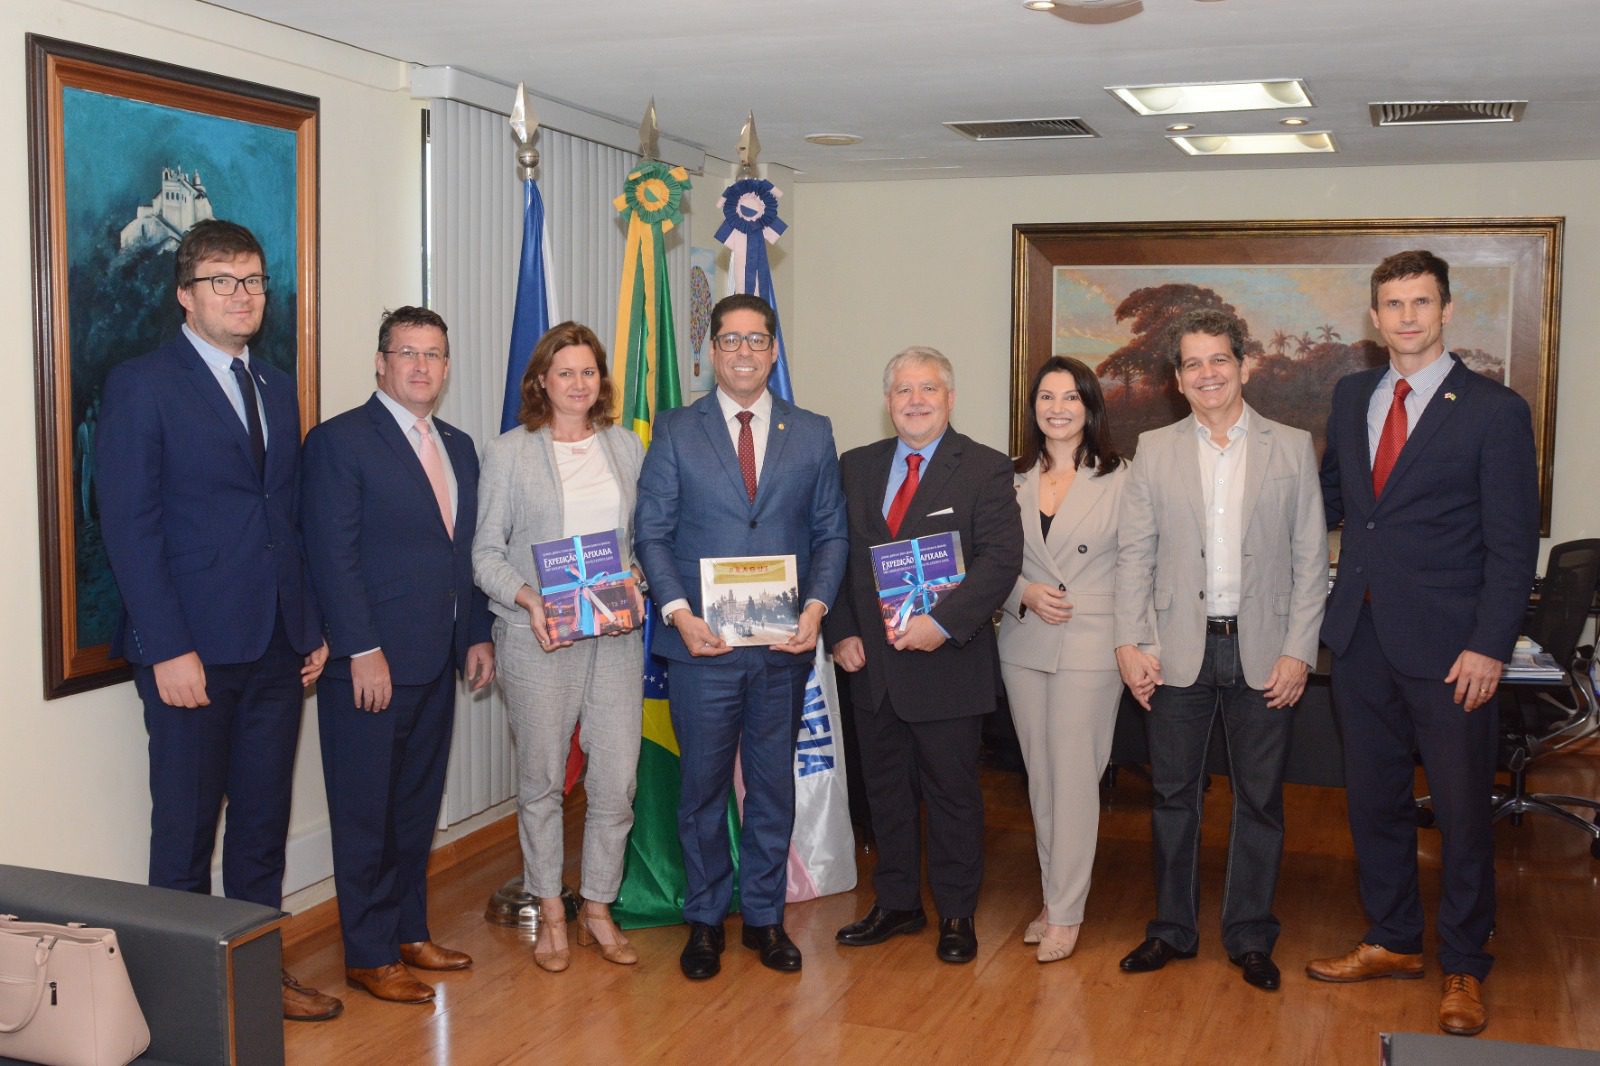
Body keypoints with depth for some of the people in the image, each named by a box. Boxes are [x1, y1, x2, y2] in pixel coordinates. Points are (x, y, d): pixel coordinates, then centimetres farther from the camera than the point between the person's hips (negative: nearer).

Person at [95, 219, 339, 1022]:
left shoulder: (277, 388, 14)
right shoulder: (140, 386, -6)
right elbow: (129, 528, -11)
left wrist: (311, 626, 10)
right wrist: (168, 650, -17)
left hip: (276, 648, 6)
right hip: (193, 648, -6)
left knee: (264, 821, 13)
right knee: (186, 831, 6)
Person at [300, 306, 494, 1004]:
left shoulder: (458, 447, 14)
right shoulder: (341, 441, -8)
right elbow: (332, 555, -14)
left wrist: (478, 634, 10)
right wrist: (363, 651, -18)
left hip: (438, 660, 7)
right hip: (369, 661, -7)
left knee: (418, 805, 16)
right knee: (366, 814, 4)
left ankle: (409, 930, 29)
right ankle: (369, 954, 15)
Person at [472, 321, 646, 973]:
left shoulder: (627, 447, 11)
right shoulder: (508, 453, 2)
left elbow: (643, 538, 14)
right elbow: (485, 551, 0)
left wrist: (637, 588, -5)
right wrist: (528, 597, -16)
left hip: (616, 635, 3)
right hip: (537, 638, -2)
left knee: (617, 780, 1)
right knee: (541, 780, 6)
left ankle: (598, 908, 19)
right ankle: (550, 913, 22)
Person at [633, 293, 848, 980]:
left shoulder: (812, 434, 7)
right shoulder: (676, 432, 2)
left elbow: (831, 532, 6)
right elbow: (651, 532, -1)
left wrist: (816, 607, -9)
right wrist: (679, 612, -14)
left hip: (784, 644, 2)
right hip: (703, 642, -1)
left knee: (773, 784, 11)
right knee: (702, 787, 7)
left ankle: (765, 915, 26)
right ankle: (704, 920, 22)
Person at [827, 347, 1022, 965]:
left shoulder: (985, 470, -4)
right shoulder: (856, 468, 9)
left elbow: (1001, 559, -13)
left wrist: (944, 623, -22)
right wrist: (841, 632, -2)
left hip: (947, 662, -4)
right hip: (872, 662, 4)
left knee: (953, 792, 7)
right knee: (885, 789, 14)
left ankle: (956, 914, 23)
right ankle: (896, 904, 29)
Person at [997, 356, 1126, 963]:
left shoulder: (1119, 479, -3)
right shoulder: (1014, 480, 7)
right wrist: (1025, 594, -8)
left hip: (1090, 645, -4)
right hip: (1024, 644, 4)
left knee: (1074, 779, -3)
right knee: (1040, 777, 10)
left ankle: (1066, 914, 7)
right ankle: (1056, 897, 23)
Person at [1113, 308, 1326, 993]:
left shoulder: (1292, 448, 3)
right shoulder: (1154, 450, 5)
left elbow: (1311, 559, 1)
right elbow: (1134, 552, 3)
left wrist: (1298, 652, -6)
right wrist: (1131, 641, -6)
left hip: (1262, 651, 0)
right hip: (1179, 650, 1)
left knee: (1260, 799, 8)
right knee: (1173, 794, 9)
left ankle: (1250, 936, 23)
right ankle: (1172, 929, 24)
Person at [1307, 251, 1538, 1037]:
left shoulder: (1493, 410, -6)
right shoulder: (1352, 397, 9)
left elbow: (1513, 543, -9)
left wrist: (1489, 647, -15)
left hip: (1446, 647, -5)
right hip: (1360, 636, 5)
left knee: (1462, 811, 5)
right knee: (1373, 801, 14)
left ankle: (1462, 969, 21)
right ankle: (1394, 941, 31)